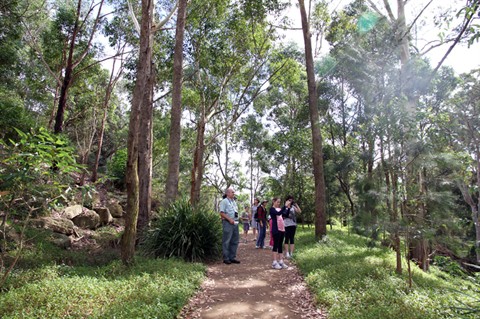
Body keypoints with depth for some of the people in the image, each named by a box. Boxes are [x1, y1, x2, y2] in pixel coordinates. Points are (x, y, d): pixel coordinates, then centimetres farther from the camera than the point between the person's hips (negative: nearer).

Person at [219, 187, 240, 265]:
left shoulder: (234, 201, 19)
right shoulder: (224, 201, -6)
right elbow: (222, 213, -13)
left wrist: (237, 218, 10)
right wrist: (229, 219, -19)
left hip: (235, 223, 8)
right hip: (228, 223, -8)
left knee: (235, 241, 10)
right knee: (226, 241, -2)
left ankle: (232, 257, 19)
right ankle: (226, 258, 5)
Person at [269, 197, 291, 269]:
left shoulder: (280, 209, 13)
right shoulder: (272, 209, -7)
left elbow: (286, 215, 5)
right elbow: (278, 213, -24)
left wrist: (288, 207, -5)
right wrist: (285, 206, -25)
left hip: (282, 229, 7)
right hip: (276, 230, -7)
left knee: (280, 245, 10)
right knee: (275, 245, -3)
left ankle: (281, 261, 16)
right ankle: (274, 263, 2)